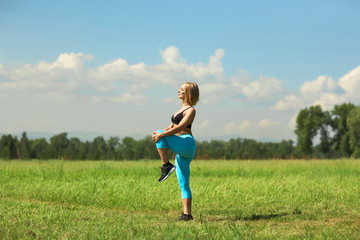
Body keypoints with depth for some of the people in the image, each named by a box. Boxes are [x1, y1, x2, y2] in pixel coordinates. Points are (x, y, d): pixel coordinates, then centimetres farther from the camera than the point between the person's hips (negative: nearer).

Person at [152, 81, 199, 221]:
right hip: (181, 151, 9)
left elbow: (179, 128, -18)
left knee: (161, 135, -22)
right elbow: (171, 127, 20)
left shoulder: (190, 110, -5)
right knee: (183, 184, 4)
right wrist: (158, 135, 2)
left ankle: (166, 165, -20)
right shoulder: (182, 108, 22)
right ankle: (187, 214, 3)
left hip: (187, 144, -9)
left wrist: (161, 134, -24)